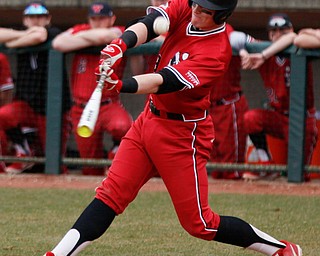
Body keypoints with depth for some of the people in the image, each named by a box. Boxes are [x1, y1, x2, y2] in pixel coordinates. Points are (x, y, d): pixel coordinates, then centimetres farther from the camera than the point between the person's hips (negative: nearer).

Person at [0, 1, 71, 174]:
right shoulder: (22, 36, 10)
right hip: (25, 104, 3)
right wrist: (25, 34, -14)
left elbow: (39, 36, -24)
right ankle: (23, 154, -9)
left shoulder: (54, 33, -3)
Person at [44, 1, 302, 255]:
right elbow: (148, 25, -19)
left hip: (182, 135, -6)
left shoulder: (217, 52, -24)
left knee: (198, 223, -1)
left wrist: (120, 85, -50)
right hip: (150, 119, 7)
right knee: (111, 194, -2)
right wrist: (120, 44, -42)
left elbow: (164, 82, -33)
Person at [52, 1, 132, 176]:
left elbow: (104, 35, -23)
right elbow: (58, 43, -15)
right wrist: (92, 40, -15)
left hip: (109, 105, -2)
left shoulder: (118, 33, 1)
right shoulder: (80, 30, 5)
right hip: (82, 110, 2)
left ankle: (118, 149, -6)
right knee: (90, 163, 5)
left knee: (122, 125, -36)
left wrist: (83, 36, -8)